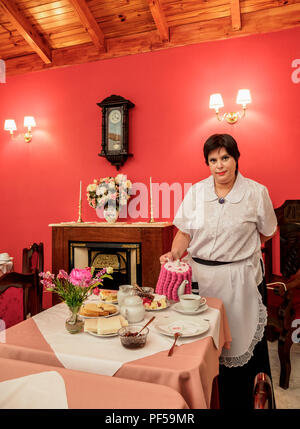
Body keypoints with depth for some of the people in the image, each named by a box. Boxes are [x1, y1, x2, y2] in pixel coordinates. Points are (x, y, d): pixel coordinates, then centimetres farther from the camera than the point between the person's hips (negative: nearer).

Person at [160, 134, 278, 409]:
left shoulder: (256, 192, -2)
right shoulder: (196, 191, 3)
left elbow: (267, 233, 9)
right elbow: (185, 232, 5)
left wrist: (239, 247, 4)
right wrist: (175, 253, -12)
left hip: (240, 278, -1)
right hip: (200, 275, 2)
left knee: (240, 339, 6)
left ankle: (241, 401, 29)